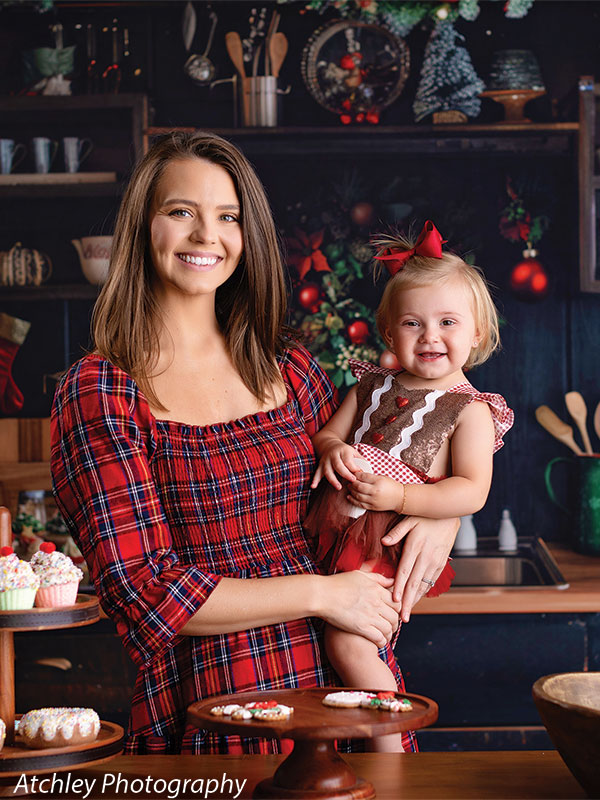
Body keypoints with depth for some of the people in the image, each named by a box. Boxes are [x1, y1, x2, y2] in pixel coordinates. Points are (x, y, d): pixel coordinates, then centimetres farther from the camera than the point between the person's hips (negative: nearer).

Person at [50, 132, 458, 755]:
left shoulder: (287, 369, 10)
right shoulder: (97, 393, -6)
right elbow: (143, 591, -12)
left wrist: (439, 515, -1)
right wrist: (320, 593, -14)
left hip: (345, 688, 4)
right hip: (212, 720, -4)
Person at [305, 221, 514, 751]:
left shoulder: (468, 409, -5)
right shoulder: (372, 387, 12)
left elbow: (472, 492, -13)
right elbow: (327, 433, 16)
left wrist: (398, 496, -22)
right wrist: (331, 447, -9)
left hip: (393, 544, -7)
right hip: (343, 526, 7)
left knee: (348, 643, -15)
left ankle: (391, 753, -1)